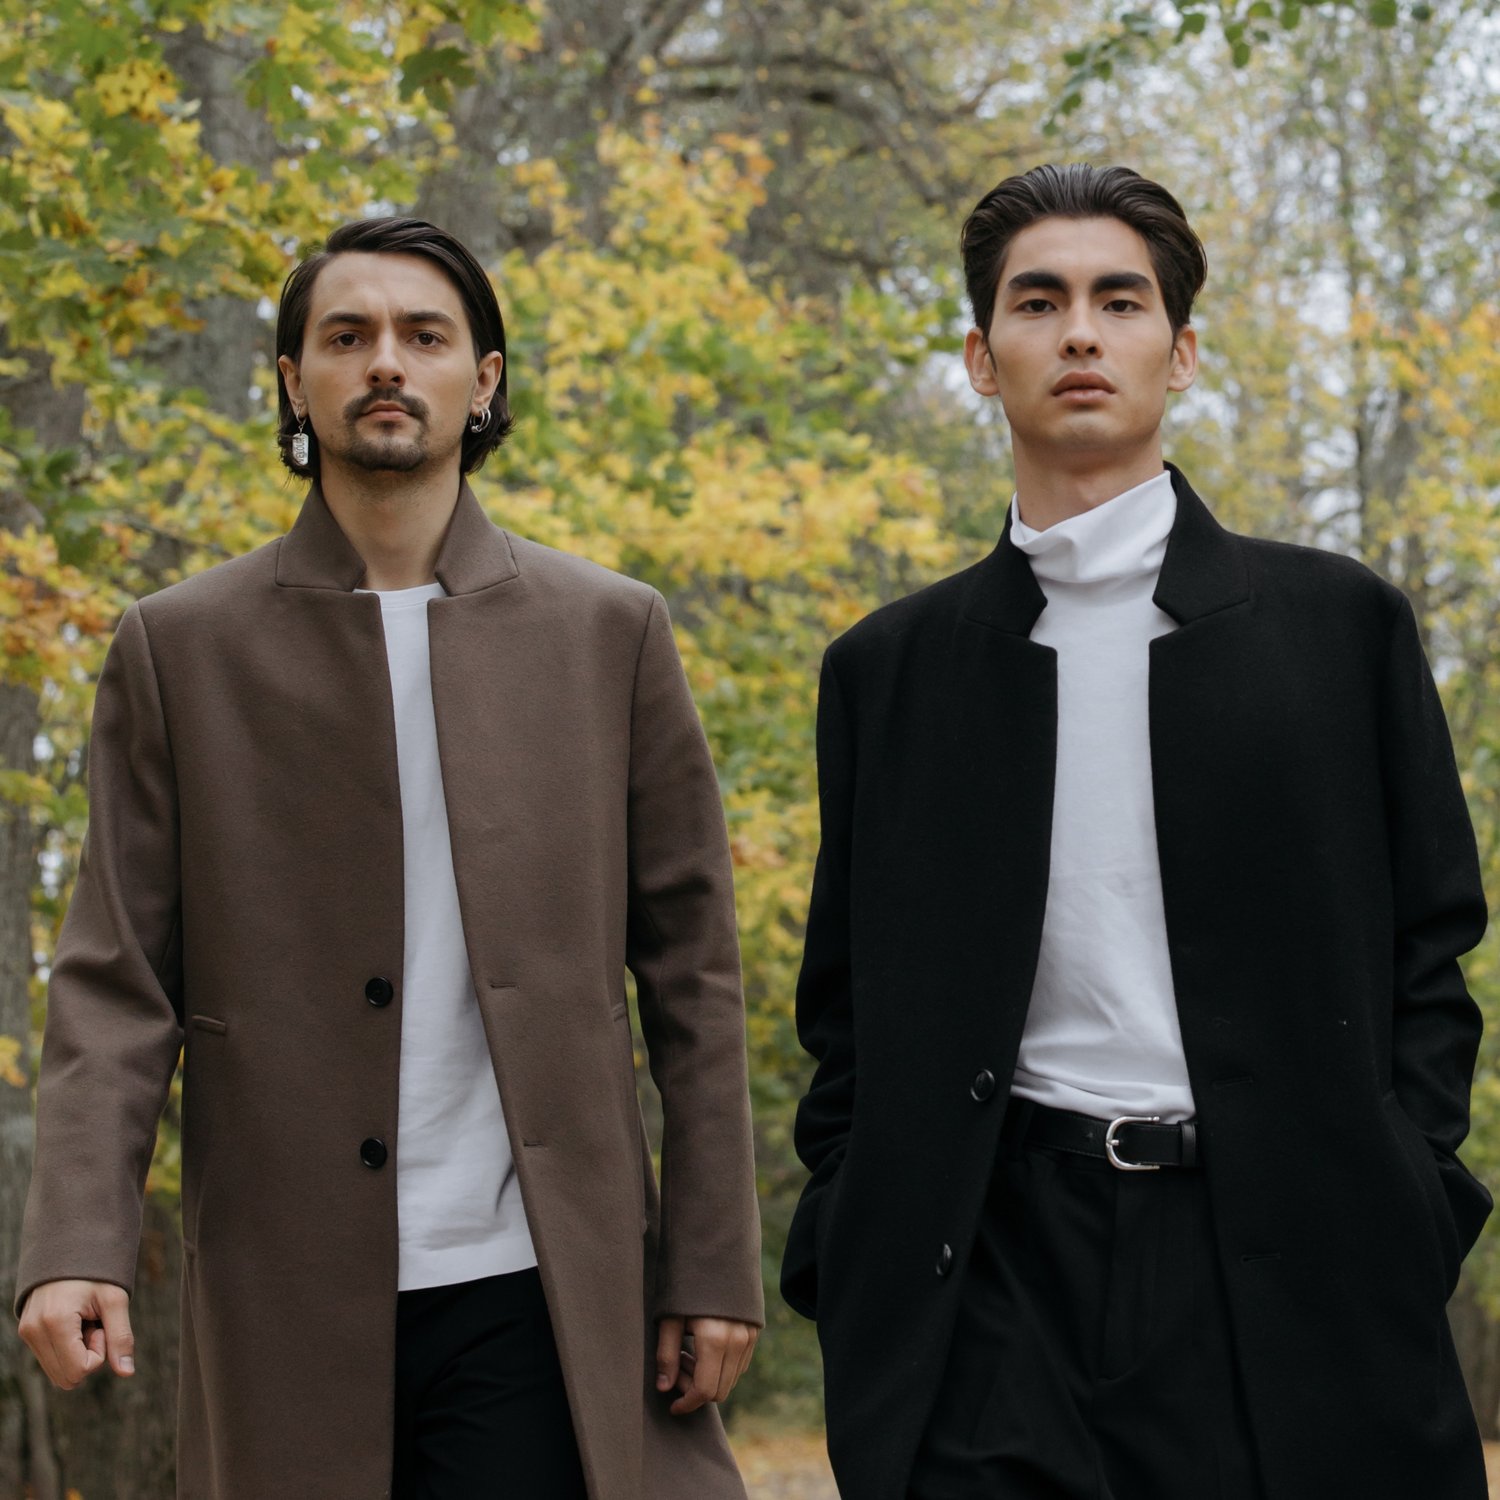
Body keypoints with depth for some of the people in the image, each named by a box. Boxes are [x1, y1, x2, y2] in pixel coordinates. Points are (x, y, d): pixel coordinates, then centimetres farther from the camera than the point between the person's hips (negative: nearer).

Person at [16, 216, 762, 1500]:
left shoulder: (610, 633, 8)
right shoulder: (181, 649, 7)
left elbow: (690, 972, 8)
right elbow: (117, 980, 3)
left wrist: (715, 1264, 3)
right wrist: (80, 1242, -11)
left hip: (533, 1300, 0)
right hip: (293, 1305, 0)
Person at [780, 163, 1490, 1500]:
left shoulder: (1340, 624, 8)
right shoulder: (890, 670, 12)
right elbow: (849, 1011, 14)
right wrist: (849, 1279, 2)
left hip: (1283, 1282, -1)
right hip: (992, 1299, 1)